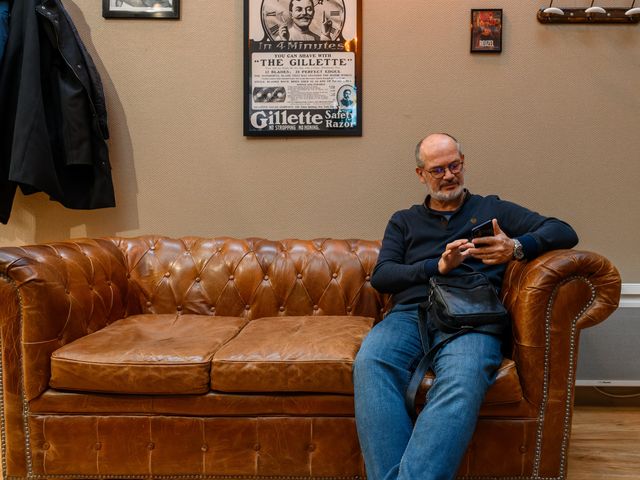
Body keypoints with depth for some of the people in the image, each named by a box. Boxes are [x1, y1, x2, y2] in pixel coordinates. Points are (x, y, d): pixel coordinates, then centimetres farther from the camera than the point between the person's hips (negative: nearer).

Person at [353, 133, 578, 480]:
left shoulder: (492, 209, 26)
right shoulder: (403, 221, 29)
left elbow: (564, 233, 15)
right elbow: (381, 277, 14)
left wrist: (516, 248, -6)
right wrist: (438, 265, -2)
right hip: (410, 313, 2)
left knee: (463, 379, -38)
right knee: (370, 362, -34)